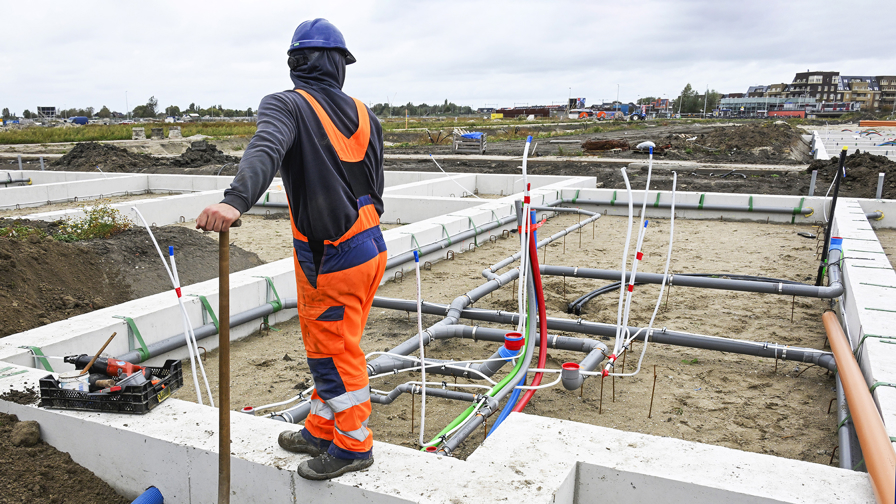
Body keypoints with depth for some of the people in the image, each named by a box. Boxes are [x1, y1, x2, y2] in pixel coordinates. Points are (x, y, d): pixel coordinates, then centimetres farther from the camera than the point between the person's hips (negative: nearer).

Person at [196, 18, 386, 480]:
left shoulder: (287, 105, -9)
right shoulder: (363, 114, 10)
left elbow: (265, 150, -32)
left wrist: (236, 200, -46)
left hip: (331, 259, -7)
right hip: (370, 247, 7)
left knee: (334, 352, 6)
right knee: (328, 346, 20)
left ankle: (353, 445, 21)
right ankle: (322, 431, 34)